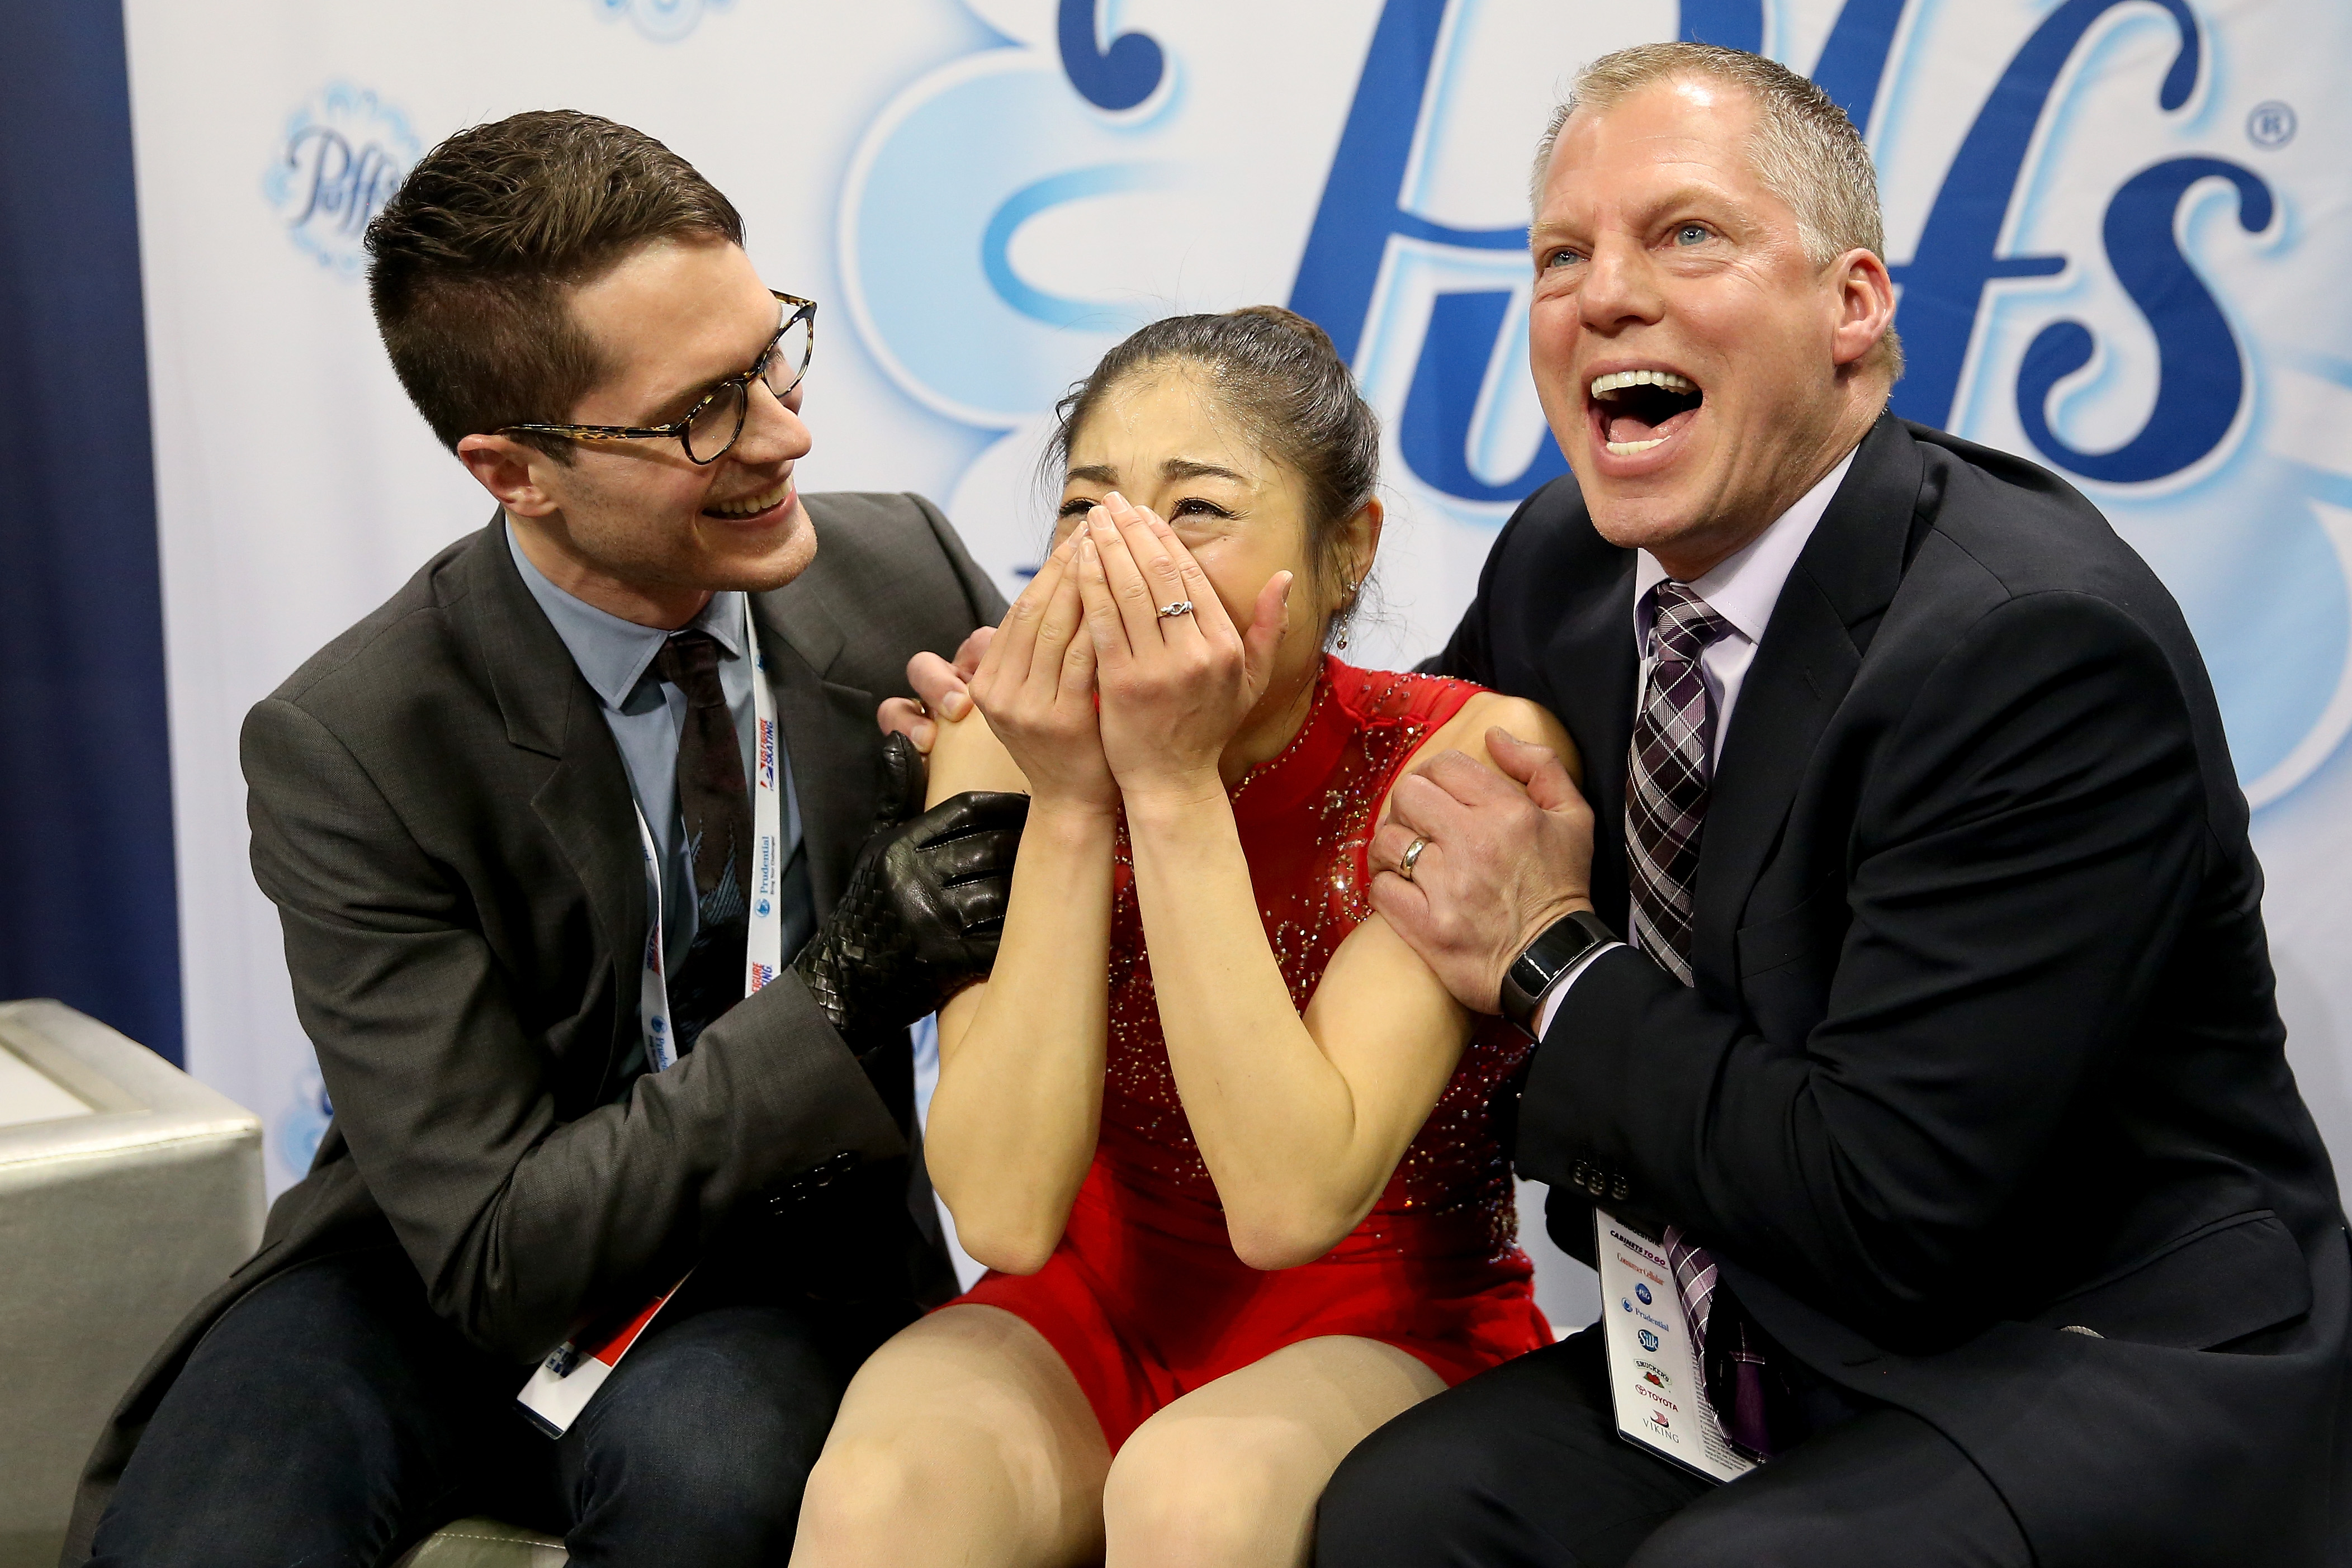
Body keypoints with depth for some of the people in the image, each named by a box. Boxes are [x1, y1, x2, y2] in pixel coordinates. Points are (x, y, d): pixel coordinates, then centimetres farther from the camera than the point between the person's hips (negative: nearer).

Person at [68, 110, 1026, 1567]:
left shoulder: (908, 573, -10)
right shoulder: (349, 750, -17)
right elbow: (498, 1252, -18)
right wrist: (841, 996, -29)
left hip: (798, 1243, 1)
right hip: (457, 1280, -1)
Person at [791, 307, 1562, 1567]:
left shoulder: (1471, 757, -17)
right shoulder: (1004, 746, -8)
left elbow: (1291, 1202, -27)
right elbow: (1005, 1215, -17)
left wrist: (1175, 785, -28)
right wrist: (1069, 802, -24)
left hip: (1385, 1328, -2)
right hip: (1096, 1307, 2)